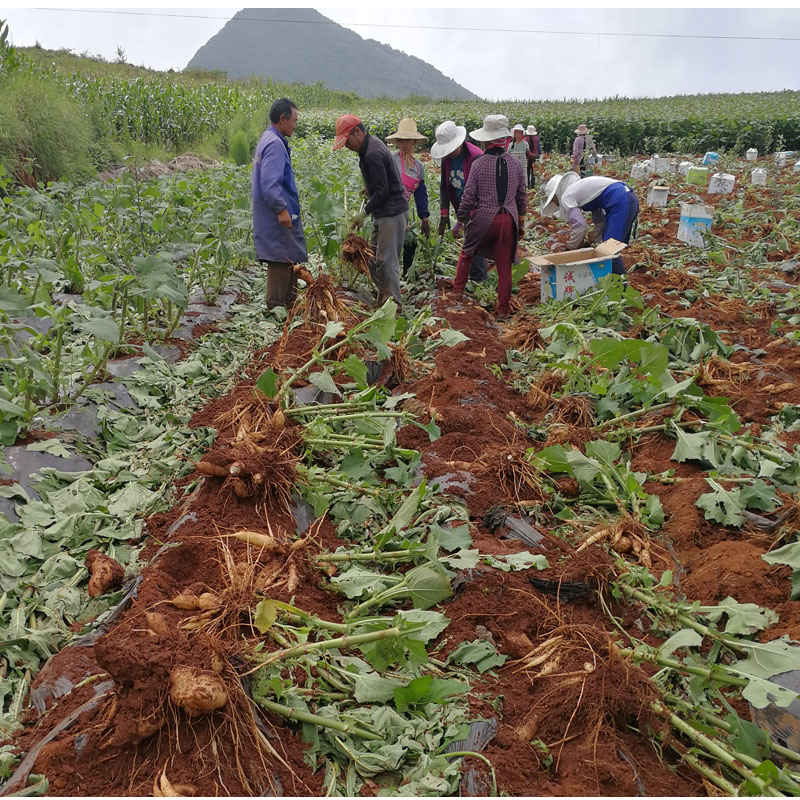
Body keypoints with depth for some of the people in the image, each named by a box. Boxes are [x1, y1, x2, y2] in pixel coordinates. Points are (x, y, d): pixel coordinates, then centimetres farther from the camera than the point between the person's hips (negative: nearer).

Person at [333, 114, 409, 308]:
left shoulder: (373, 155, -22)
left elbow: (382, 191, -22)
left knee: (386, 259, -8)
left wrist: (364, 213, -18)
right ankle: (383, 298, 22)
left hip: (391, 213, -11)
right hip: (382, 213, 11)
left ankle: (394, 304, 0)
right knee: (373, 258, 13)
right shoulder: (372, 143, 11)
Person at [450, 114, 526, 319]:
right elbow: (522, 195, 12)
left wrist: (461, 220, 6)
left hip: (484, 219, -3)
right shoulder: (515, 163, 4)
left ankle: (458, 290, 28)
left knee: (466, 253, 22)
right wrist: (521, 222, 22)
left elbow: (468, 196, -7)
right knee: (504, 265, 7)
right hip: (509, 220, 3)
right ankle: (503, 310, 12)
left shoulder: (479, 164, -8)